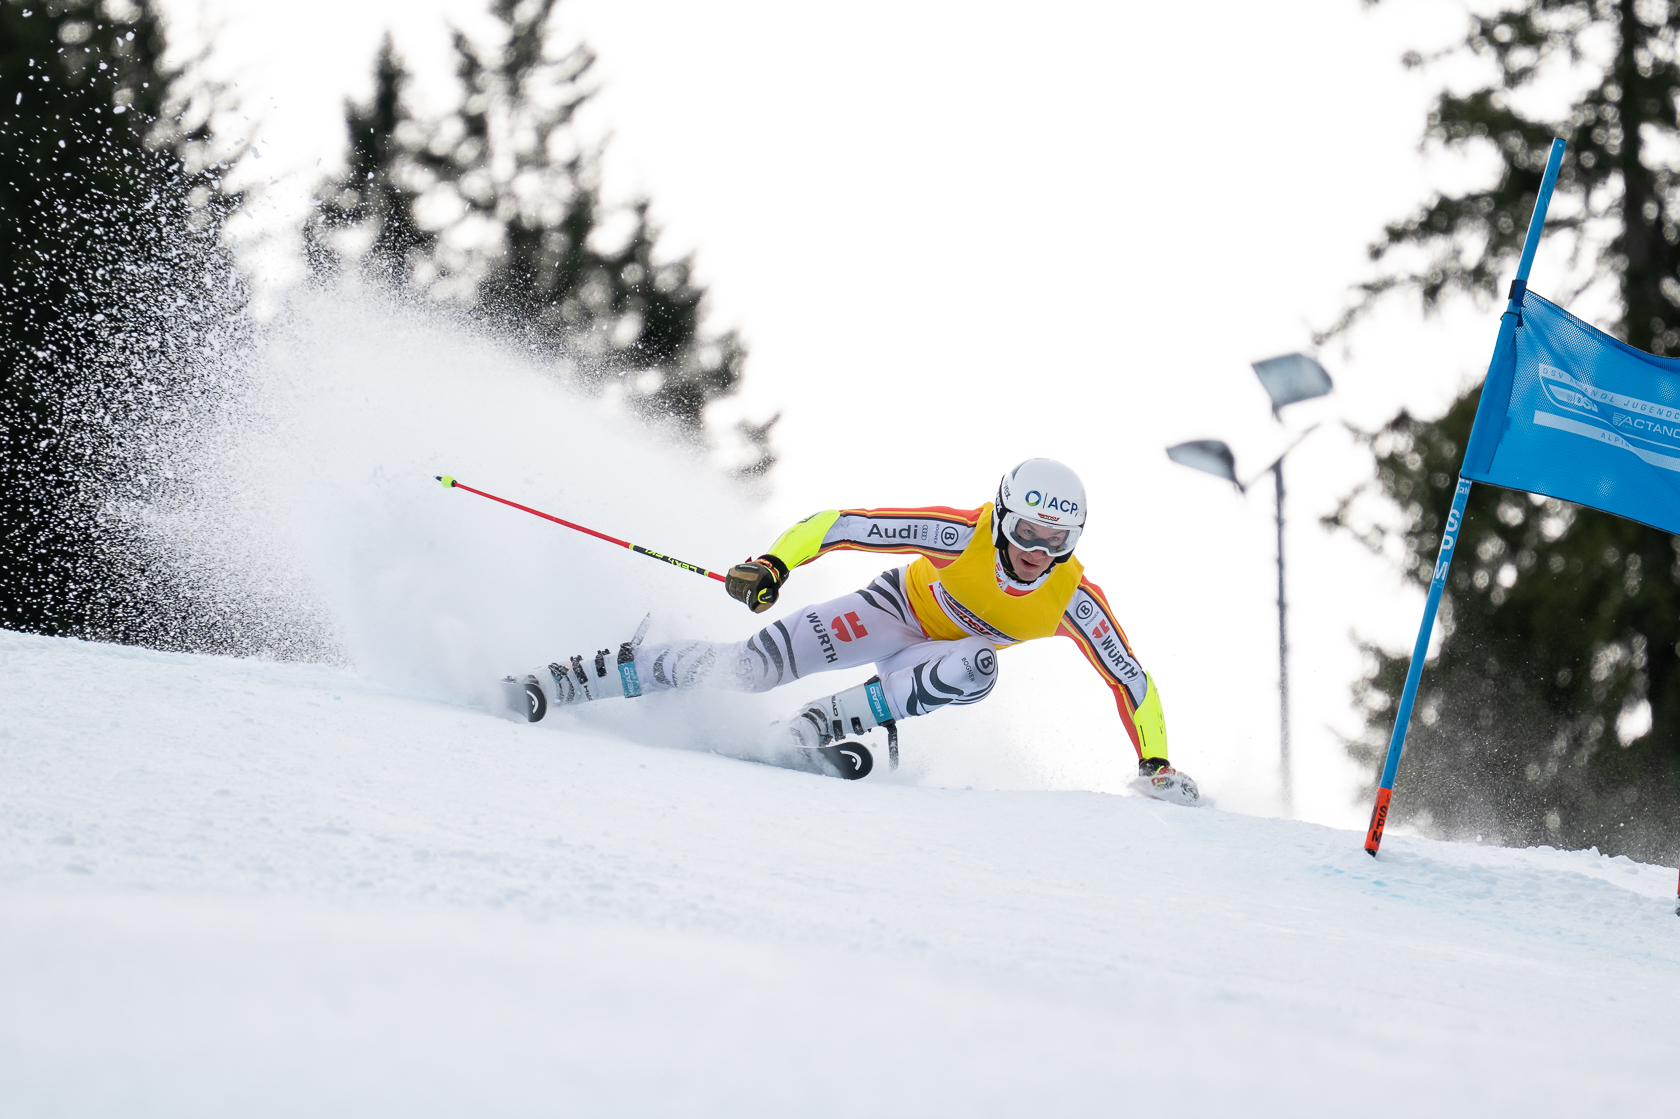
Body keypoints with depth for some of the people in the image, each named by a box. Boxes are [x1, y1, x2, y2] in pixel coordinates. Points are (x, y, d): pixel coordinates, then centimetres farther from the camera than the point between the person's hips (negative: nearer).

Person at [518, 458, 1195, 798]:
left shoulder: (1072, 601, -27)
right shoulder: (963, 537, -33)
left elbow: (1130, 679, -16)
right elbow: (843, 526, -32)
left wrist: (1158, 765, -19)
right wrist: (775, 563, -45)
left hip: (952, 651, 2)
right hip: (900, 609, -2)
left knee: (974, 671, -36)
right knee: (763, 661, -21)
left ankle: (809, 730, -32)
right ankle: (571, 681, -15)